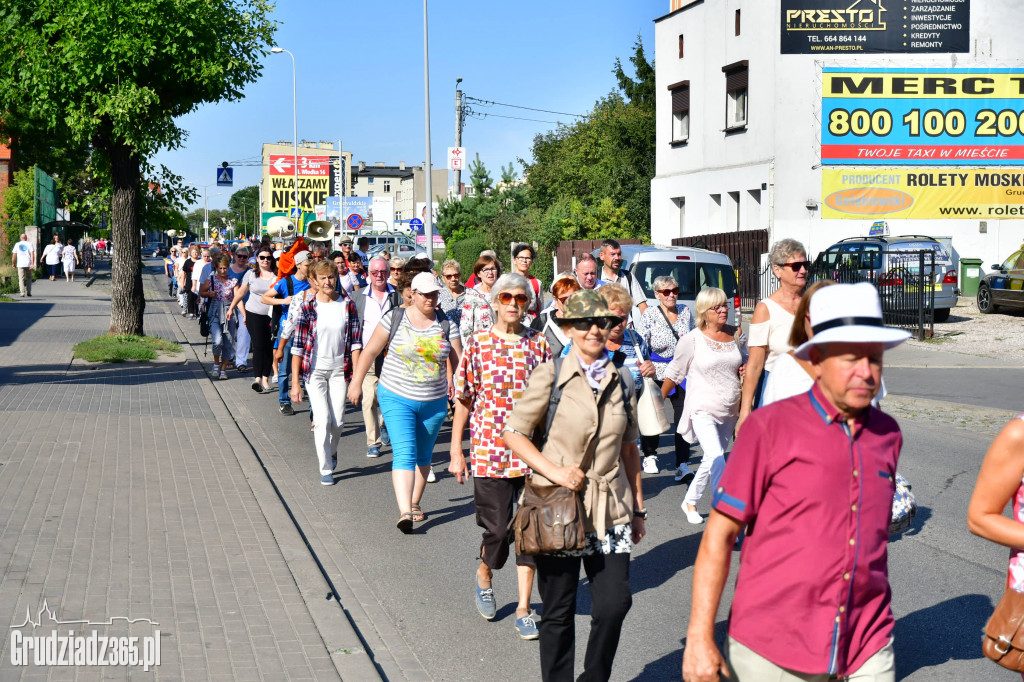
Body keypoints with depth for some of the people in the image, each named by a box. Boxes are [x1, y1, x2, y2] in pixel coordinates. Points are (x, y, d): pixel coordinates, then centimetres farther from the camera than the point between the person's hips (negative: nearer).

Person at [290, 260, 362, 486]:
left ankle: (331, 451, 35)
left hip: (339, 369, 2)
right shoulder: (308, 306, -7)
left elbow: (355, 340, 2)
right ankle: (326, 469, 5)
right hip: (315, 369, -2)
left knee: (338, 421, 3)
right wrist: (295, 382, -9)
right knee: (322, 420, -9)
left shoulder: (347, 304, -1)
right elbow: (298, 345, -6)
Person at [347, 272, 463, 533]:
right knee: (404, 453, -16)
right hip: (397, 398, -3)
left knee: (423, 455, 15)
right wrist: (356, 382, 3)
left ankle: (415, 503, 33)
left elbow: (458, 361, 2)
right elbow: (370, 351, 2)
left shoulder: (445, 323, 0)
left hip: (434, 402, 3)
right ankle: (404, 512, -25)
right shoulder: (395, 318, -6)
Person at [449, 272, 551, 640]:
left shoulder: (539, 344, 4)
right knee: (497, 530, -1)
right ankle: (484, 576, 32)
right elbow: (463, 401, 2)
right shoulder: (478, 344, -1)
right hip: (489, 451, -2)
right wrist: (456, 452, 0)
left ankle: (523, 609, 13)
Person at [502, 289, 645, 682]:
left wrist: (638, 508, 17)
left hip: (610, 512, 3)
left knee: (614, 604, -6)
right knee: (558, 613, 7)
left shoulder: (621, 382, 9)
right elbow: (513, 433, -2)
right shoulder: (550, 376, -3)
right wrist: (553, 470, -15)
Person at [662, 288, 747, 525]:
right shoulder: (692, 339, -7)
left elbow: (745, 362, 23)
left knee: (711, 461, 15)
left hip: (729, 410, 5)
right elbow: (673, 373, 3)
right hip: (703, 409, -5)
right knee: (717, 460, -20)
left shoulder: (736, 335, 6)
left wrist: (745, 370, 0)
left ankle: (690, 501, 34)